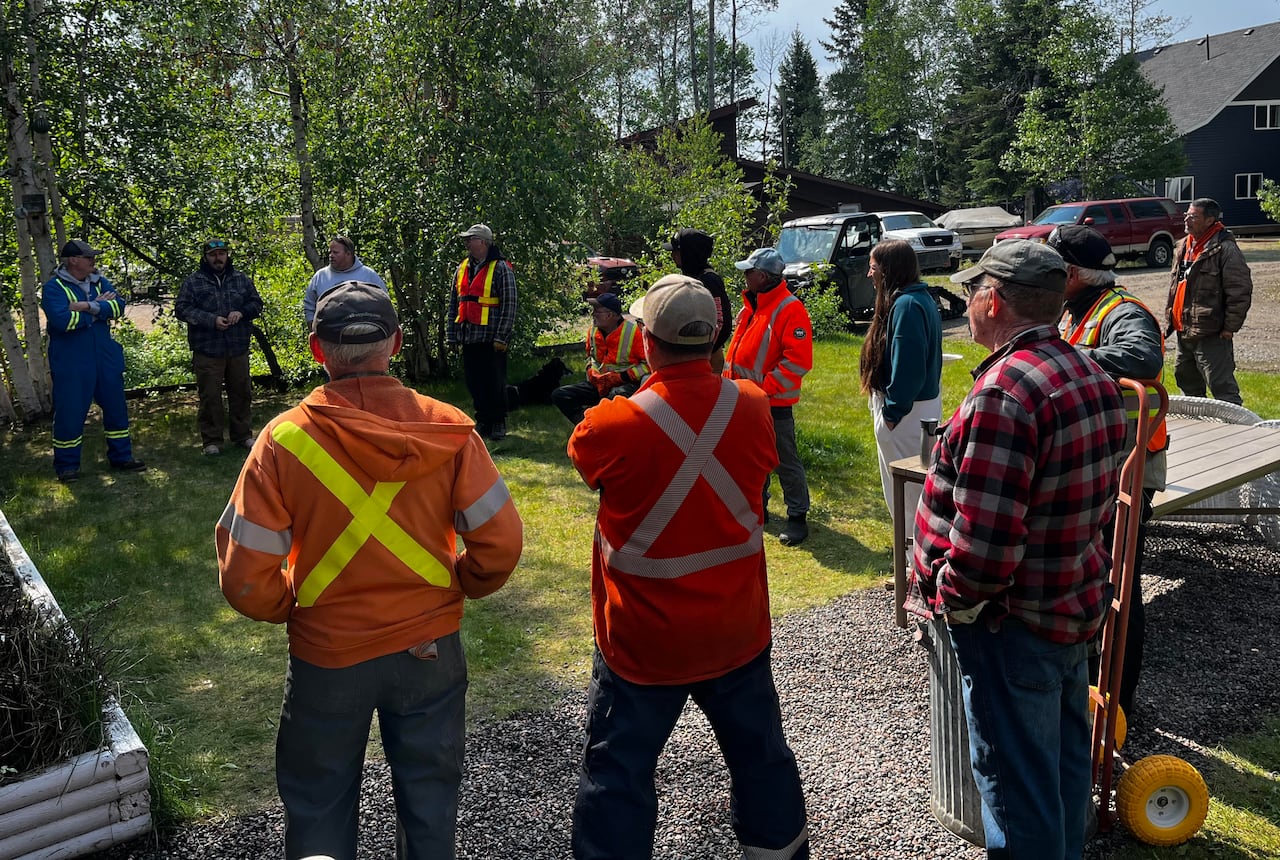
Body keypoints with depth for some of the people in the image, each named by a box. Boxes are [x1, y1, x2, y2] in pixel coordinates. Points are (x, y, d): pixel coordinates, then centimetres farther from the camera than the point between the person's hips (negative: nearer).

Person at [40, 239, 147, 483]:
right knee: (70, 413, 0)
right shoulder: (54, 287, -9)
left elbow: (119, 305, -8)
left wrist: (88, 306, -22)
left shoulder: (99, 282, 8)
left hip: (106, 359, 6)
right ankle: (66, 465, 14)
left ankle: (121, 456, 24)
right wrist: (99, 309, -13)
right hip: (71, 364, -5)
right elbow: (63, 320, -24)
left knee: (116, 408, 11)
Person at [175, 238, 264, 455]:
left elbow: (256, 303, 15)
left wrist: (241, 312, -7)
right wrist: (211, 320, -16)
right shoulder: (193, 281, 1)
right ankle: (211, 440, 10)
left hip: (238, 348, 3)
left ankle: (243, 435, 24)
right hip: (207, 349, -3)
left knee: (241, 392, 10)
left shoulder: (242, 279, 10)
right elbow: (182, 309, -4)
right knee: (210, 396, 0)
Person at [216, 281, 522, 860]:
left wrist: (290, 609, 6)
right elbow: (501, 541, -13)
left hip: (327, 657, -1)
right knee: (430, 801, 22)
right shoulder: (448, 429, -15)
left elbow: (245, 578, -15)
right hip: (430, 650, 1)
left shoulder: (284, 439, -17)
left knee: (319, 811, 23)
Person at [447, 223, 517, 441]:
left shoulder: (501, 268, -7)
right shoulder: (462, 268, 14)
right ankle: (482, 421, 21)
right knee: (473, 382, 10)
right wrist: (453, 334, 13)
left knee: (495, 382, 0)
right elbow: (454, 304, 18)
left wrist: (501, 337, -14)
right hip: (469, 338, 6)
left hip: (491, 339, -6)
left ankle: (498, 423, 12)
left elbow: (509, 306, -10)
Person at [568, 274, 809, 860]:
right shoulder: (752, 408, -12)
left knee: (619, 774, 12)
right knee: (760, 753, 24)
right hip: (738, 631, 4)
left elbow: (581, 453, 0)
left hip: (643, 641, -3)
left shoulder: (612, 424, -22)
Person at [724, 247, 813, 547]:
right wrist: (730, 377, 10)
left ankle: (797, 517, 10)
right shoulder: (750, 306, 11)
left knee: (786, 460, 0)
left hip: (775, 403, -8)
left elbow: (798, 359, -22)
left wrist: (766, 386, -21)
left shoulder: (790, 309, -16)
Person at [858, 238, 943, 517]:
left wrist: (892, 411, -18)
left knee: (905, 485, 1)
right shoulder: (922, 298, 10)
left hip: (907, 410, -10)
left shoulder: (906, 305, -21)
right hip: (924, 402, 10)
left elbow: (907, 365, -24)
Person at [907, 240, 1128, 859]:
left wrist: (953, 597, -15)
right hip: (1078, 602, 10)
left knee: (1015, 778, 7)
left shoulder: (1005, 390, -27)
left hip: (1014, 623, -10)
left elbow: (983, 536, -31)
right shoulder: (1091, 376, 5)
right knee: (1065, 755, 26)